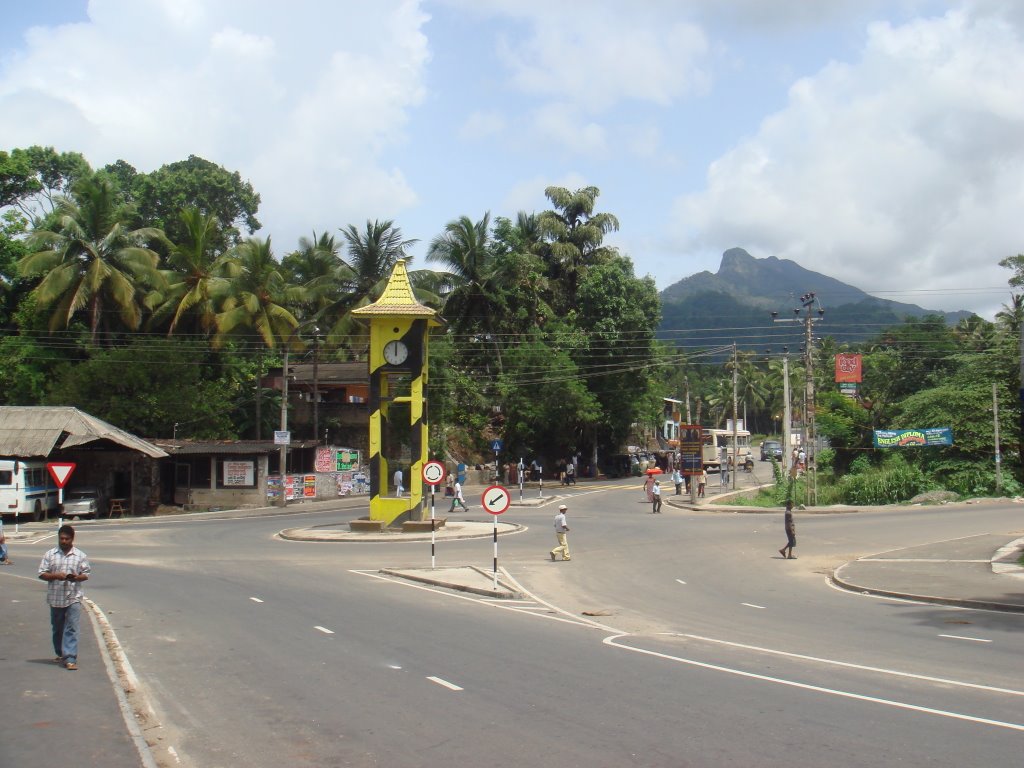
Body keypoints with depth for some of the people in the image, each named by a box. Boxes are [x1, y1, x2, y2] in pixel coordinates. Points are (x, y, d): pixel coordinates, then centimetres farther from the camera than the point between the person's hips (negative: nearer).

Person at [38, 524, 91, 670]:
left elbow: (86, 574, 5)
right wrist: (56, 576, -16)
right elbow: (42, 574, 2)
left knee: (71, 629, -10)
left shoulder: (80, 556, 2)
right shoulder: (50, 555, 4)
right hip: (55, 598, 2)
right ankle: (61, 655, 32)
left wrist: (77, 577, -17)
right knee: (57, 629, 14)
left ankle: (70, 659, -12)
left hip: (74, 598, -2)